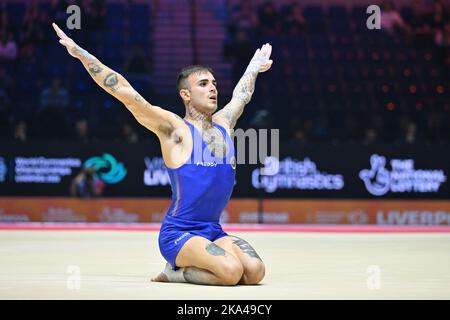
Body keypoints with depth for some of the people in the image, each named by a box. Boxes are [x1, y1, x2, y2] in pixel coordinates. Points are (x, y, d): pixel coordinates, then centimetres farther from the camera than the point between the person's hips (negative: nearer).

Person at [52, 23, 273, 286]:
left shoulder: (223, 124, 14)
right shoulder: (174, 129, -5)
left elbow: (242, 94, 35)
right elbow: (127, 94, -11)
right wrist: (82, 54, -15)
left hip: (213, 231, 7)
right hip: (178, 234, -7)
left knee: (255, 271, -20)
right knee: (232, 271, -31)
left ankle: (181, 270, 3)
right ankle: (174, 272, -1)